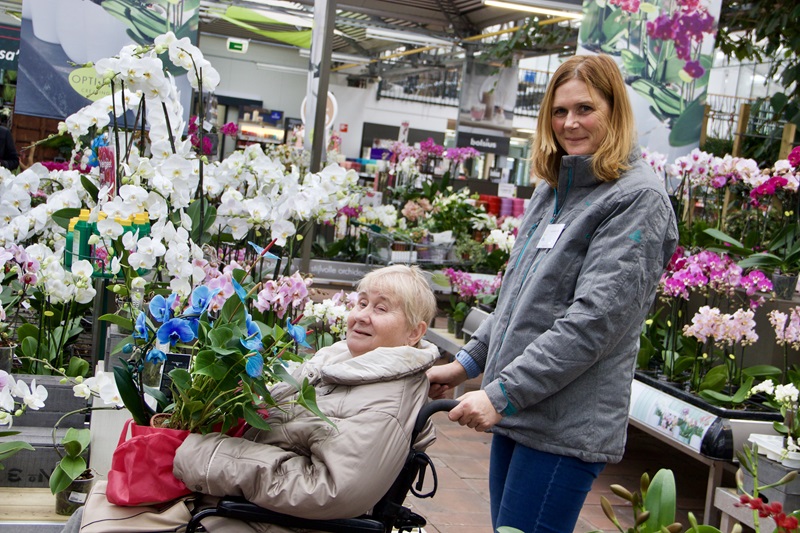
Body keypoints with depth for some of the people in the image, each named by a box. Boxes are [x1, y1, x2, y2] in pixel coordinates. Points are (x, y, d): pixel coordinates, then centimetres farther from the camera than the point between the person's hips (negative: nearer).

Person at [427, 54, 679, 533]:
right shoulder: (552, 189, 14)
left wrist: (501, 393, -21)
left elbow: (595, 319, -20)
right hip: (517, 411, 8)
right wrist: (469, 362, 15)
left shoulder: (637, 198, -11)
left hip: (568, 427, -8)